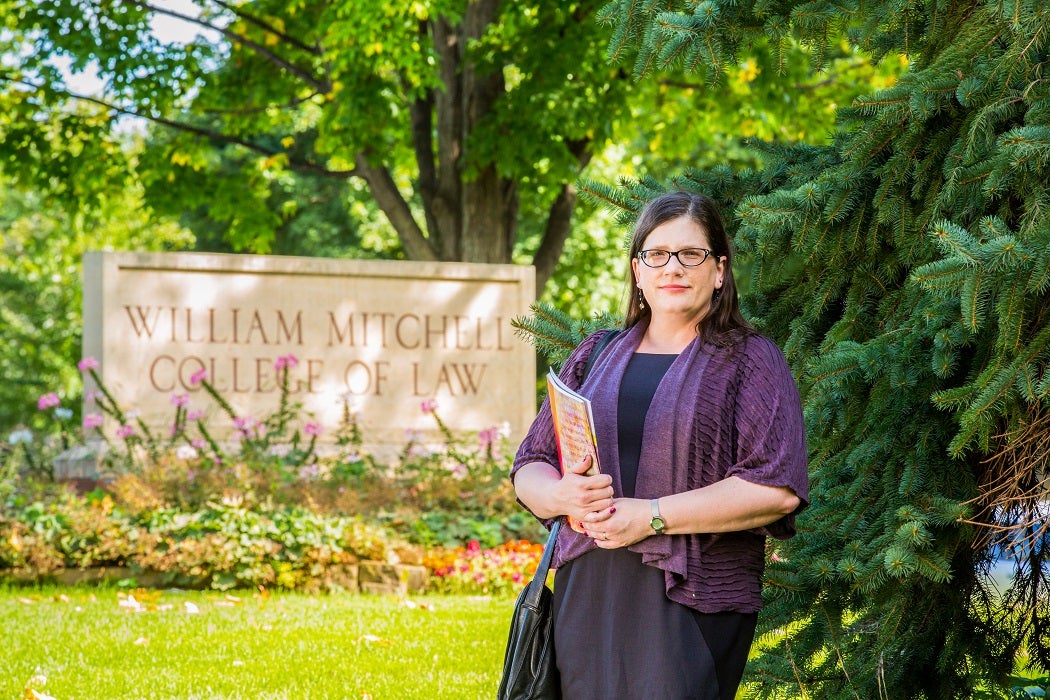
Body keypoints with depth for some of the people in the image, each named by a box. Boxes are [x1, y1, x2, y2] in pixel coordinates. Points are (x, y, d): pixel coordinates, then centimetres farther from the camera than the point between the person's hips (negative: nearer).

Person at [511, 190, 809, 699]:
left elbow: (777, 489, -10)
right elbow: (527, 470, 16)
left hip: (693, 605, -4)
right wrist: (562, 495, -9)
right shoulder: (595, 357, 17)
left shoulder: (750, 361, 3)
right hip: (587, 596, 4)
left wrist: (652, 517, -15)